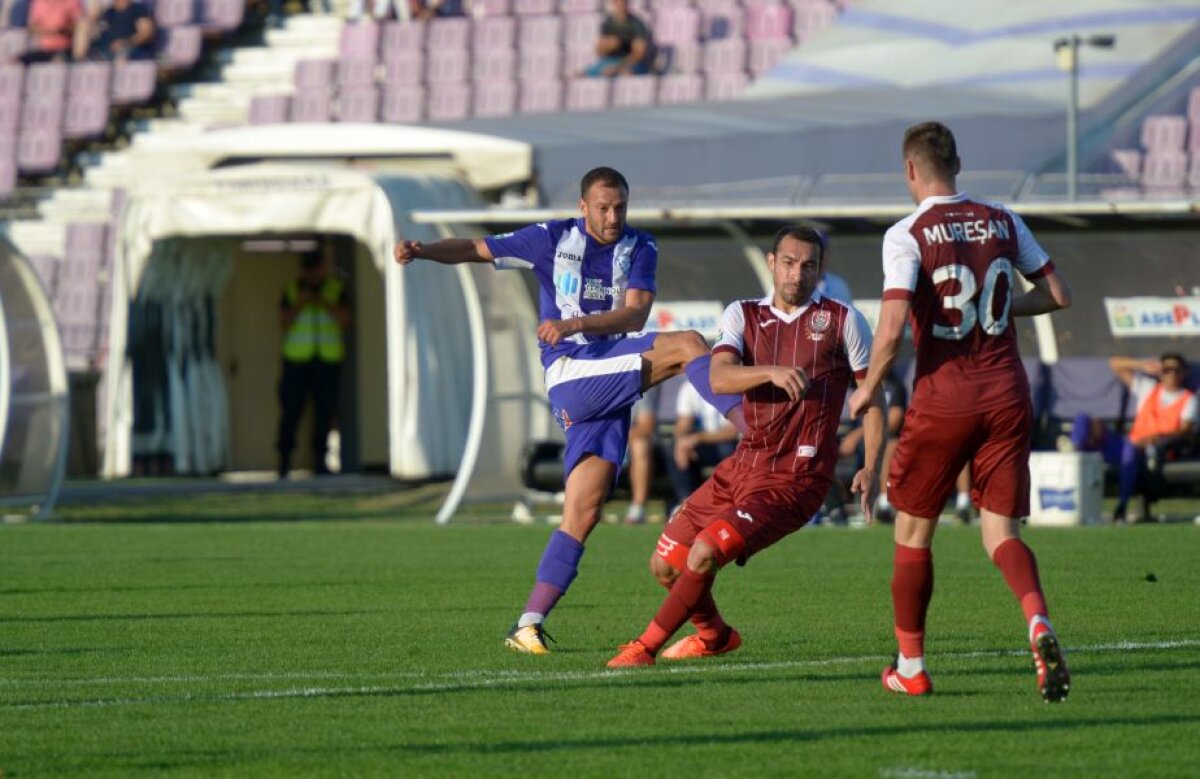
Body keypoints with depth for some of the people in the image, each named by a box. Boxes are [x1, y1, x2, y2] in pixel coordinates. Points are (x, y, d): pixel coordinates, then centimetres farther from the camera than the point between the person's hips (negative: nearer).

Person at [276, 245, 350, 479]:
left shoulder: (337, 289, 9)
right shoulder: (292, 291, 9)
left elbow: (345, 319, -1)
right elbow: (284, 322, 2)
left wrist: (325, 304, -11)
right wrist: (300, 304, -11)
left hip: (329, 360, 1)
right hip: (297, 360, -1)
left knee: (325, 411, -2)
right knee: (291, 409, -7)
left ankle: (320, 460, 3)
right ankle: (284, 459, -2)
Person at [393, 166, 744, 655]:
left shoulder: (640, 249, 10)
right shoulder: (553, 239, 4)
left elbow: (635, 314, -5)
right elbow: (476, 249, 6)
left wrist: (572, 324, -21)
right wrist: (422, 251, -12)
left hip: (612, 385, 4)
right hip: (571, 373, -4)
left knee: (583, 514, -3)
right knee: (687, 345, -22)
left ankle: (528, 625, 0)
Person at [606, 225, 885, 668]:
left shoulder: (843, 321, 0)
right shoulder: (743, 315, 7)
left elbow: (872, 397, 5)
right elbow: (720, 378, -11)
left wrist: (871, 469, -6)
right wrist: (772, 372, -30)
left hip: (795, 479, -5)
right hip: (743, 465, 5)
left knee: (705, 553, -23)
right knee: (665, 563, 9)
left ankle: (645, 648, -8)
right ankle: (715, 635, 37)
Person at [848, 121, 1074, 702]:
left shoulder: (907, 235, -8)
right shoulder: (1002, 222, 6)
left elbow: (892, 329, -17)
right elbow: (1056, 294, 12)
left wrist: (866, 391, -1)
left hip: (942, 399, -4)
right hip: (1006, 397, 4)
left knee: (913, 529, 13)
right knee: (1001, 530, 4)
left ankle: (910, 666, 17)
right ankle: (1038, 623, -26)